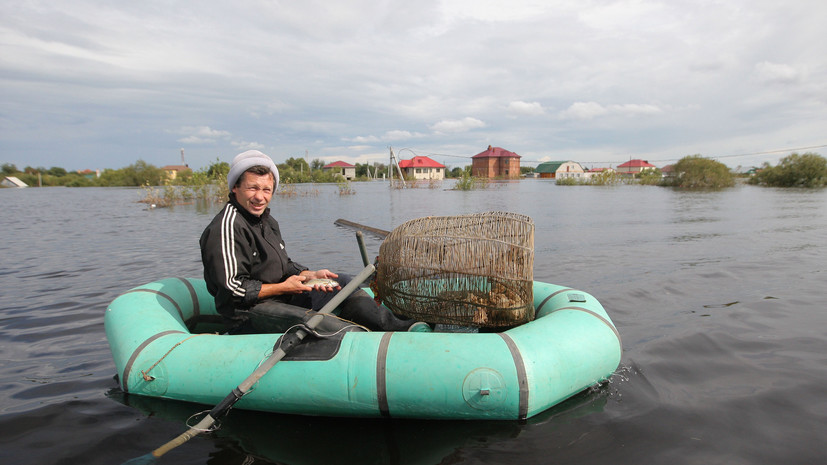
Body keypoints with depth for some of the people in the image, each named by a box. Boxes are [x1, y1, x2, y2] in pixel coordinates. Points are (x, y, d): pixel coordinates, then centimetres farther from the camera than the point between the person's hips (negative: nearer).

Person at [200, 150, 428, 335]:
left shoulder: (267, 221, 12)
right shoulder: (227, 227, -18)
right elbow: (232, 289, -22)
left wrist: (309, 276, -7)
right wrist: (283, 287, -17)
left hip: (280, 296, 9)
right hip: (248, 313, -9)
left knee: (343, 282, 3)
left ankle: (393, 325, -3)